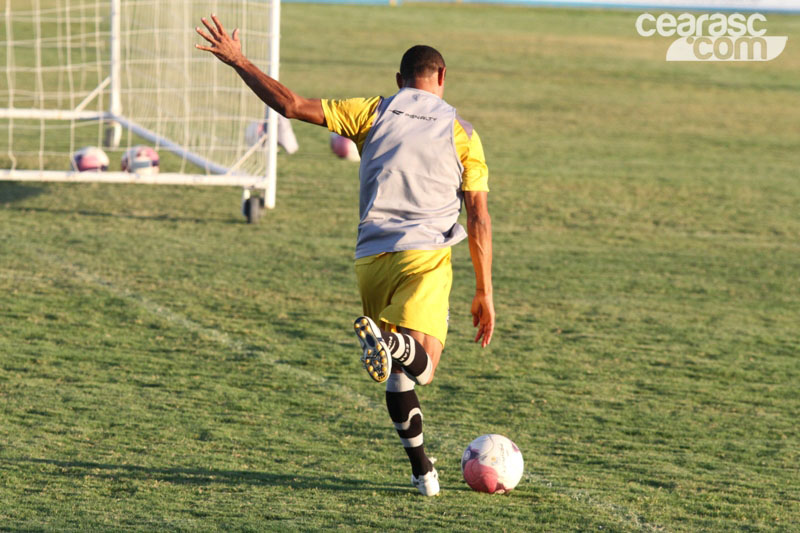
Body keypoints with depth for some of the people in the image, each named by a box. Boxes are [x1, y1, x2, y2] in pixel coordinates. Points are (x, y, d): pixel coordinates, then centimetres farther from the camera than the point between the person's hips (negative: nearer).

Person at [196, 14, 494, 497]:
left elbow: (293, 106, 3)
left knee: (399, 373, 16)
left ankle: (423, 470, 12)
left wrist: (238, 62, 14)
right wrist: (485, 293, 9)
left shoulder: (374, 112, 9)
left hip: (371, 258, 2)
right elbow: (480, 217, 5)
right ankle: (391, 342, -45)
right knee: (421, 367, -12)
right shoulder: (461, 131, 9)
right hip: (426, 256, -2)